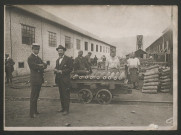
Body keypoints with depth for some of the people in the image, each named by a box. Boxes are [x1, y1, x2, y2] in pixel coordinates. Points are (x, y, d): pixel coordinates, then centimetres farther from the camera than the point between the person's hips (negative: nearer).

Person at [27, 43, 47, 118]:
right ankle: (32, 113, 2)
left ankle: (35, 110, 24)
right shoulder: (30, 58, -10)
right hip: (34, 79, -8)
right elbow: (34, 67, -20)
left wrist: (40, 66, -11)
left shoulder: (38, 58, 17)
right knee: (33, 96, -4)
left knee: (36, 96, 14)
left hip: (39, 79, 8)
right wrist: (41, 66, -6)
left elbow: (45, 65, 9)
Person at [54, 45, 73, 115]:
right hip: (59, 80, 7)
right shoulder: (57, 60, 18)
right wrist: (55, 69, -1)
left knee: (66, 95, -5)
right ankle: (63, 108, 23)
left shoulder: (68, 59, -6)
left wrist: (62, 71, -17)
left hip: (65, 80, -7)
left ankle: (66, 110, 0)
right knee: (61, 94, 13)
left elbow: (70, 69, -11)